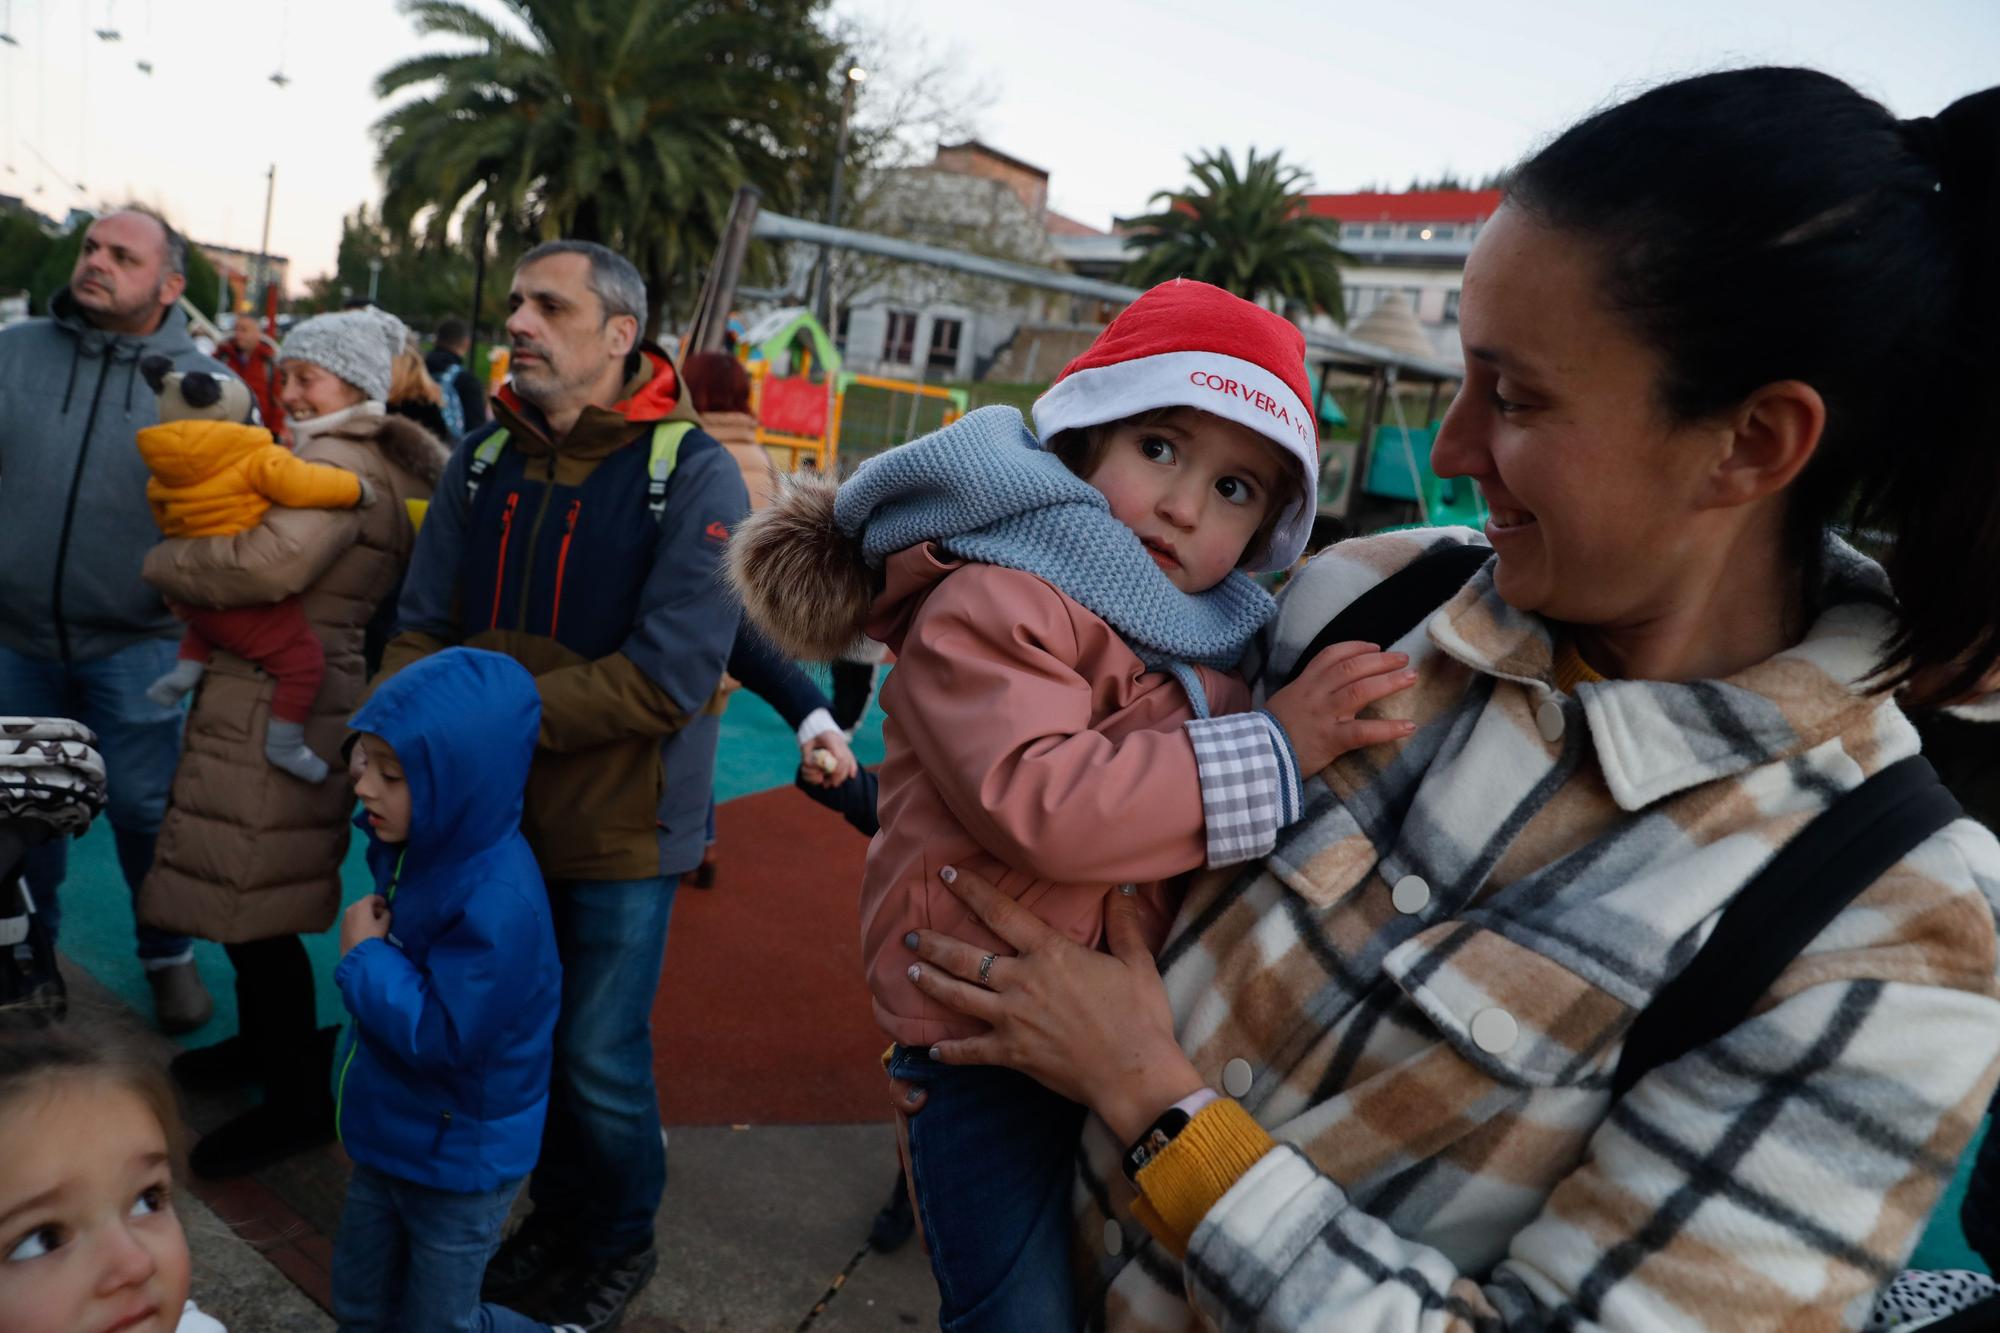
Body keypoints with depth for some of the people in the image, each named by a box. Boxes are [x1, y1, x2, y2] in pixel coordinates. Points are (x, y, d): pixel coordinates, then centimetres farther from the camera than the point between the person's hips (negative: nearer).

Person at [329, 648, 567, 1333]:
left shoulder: (496, 904, -33)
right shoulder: (413, 845, -6)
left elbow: (443, 1036, -32)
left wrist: (365, 957, -22)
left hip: (458, 1160, -8)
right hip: (389, 1137, 8)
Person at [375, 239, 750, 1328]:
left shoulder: (692, 474, -15)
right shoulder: (484, 458, 2)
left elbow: (665, 677, -22)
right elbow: (420, 627, 4)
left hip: (618, 827, -5)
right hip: (491, 815, 5)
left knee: (599, 1059, 8)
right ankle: (556, 1216, 45)